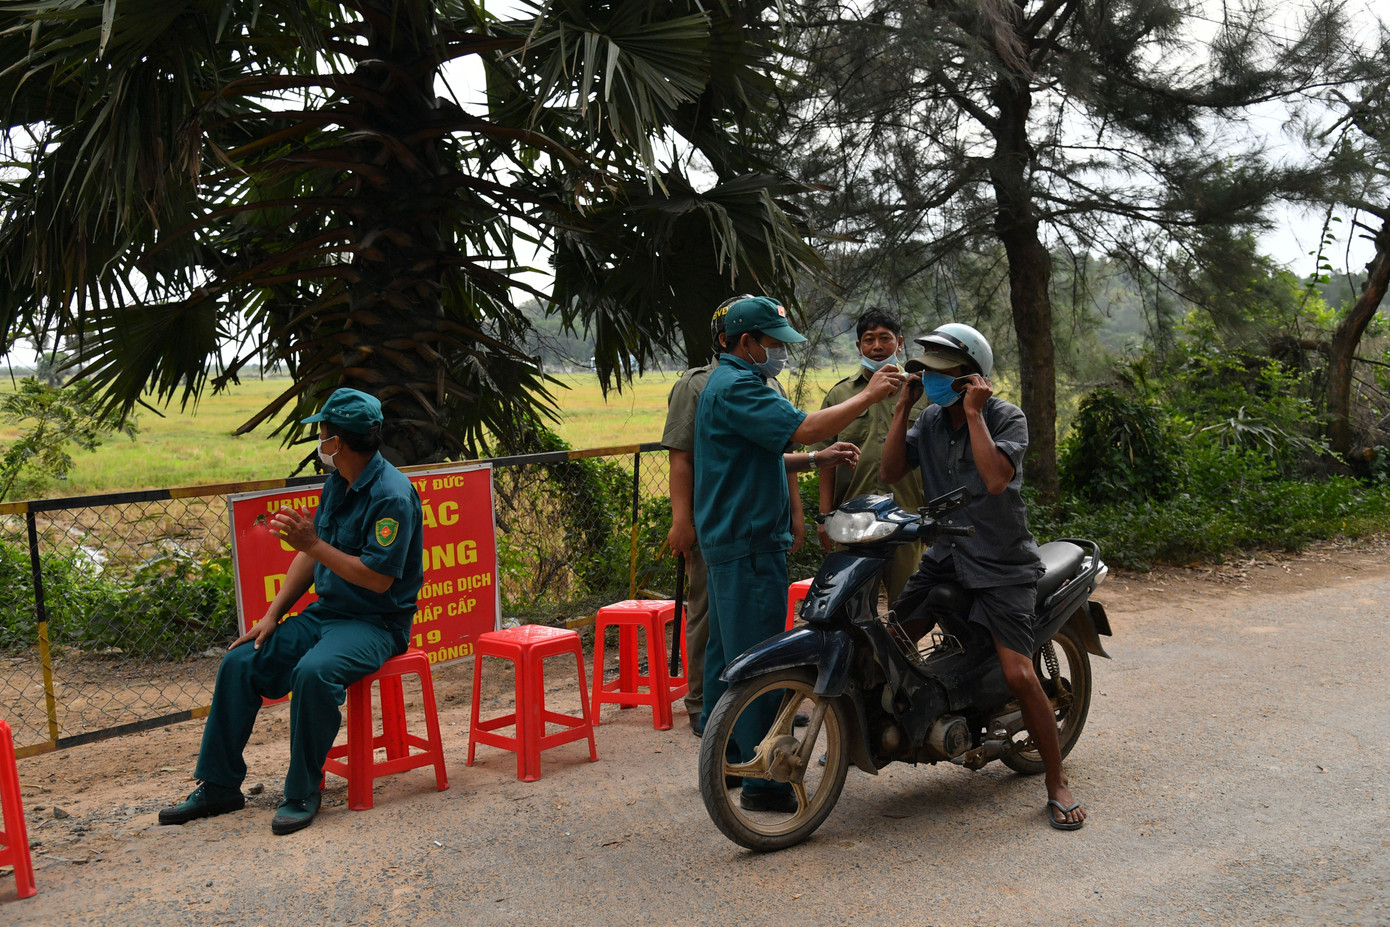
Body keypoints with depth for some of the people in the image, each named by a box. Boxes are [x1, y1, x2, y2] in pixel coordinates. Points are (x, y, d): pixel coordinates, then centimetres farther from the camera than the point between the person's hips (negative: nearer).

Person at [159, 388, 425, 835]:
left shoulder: (391, 495, -19)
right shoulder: (336, 483, 9)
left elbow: (378, 578, -24)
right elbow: (310, 555, 14)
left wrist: (313, 543, -23)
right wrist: (272, 615, 6)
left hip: (376, 623, -9)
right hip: (325, 611, 9)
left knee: (313, 671, -35)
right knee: (240, 661, -4)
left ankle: (303, 793, -17)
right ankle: (219, 785, 6)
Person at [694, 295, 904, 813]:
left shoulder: (727, 383, 20)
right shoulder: (737, 388, -15)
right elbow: (803, 427, -26)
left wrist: (815, 460, 13)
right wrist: (869, 396, -18)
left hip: (729, 541, 11)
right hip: (749, 543, -11)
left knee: (727, 654, 15)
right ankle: (763, 782, -6)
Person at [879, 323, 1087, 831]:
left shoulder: (1007, 417, -12)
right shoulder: (929, 420, 4)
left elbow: (995, 479, -29)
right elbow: (890, 471, -5)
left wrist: (973, 413, -25)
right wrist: (902, 406, -9)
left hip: (1000, 563, -5)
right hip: (944, 555, 5)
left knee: (1018, 674, -15)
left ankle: (1057, 782, 2)